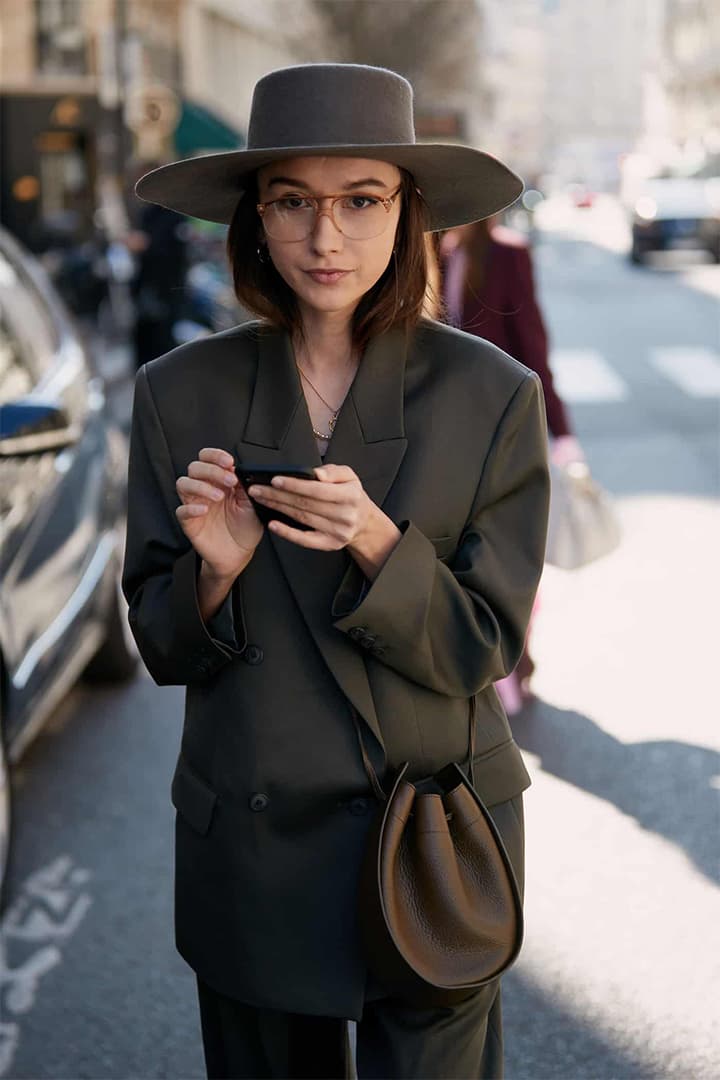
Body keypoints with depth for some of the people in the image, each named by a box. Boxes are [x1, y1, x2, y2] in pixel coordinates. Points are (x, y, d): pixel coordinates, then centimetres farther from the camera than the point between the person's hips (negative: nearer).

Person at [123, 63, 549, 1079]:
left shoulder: (492, 395, -11)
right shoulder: (179, 392, -6)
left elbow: (484, 651, -9)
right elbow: (165, 650, 0)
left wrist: (377, 545, -26)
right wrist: (214, 571, -22)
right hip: (248, 851, 2)